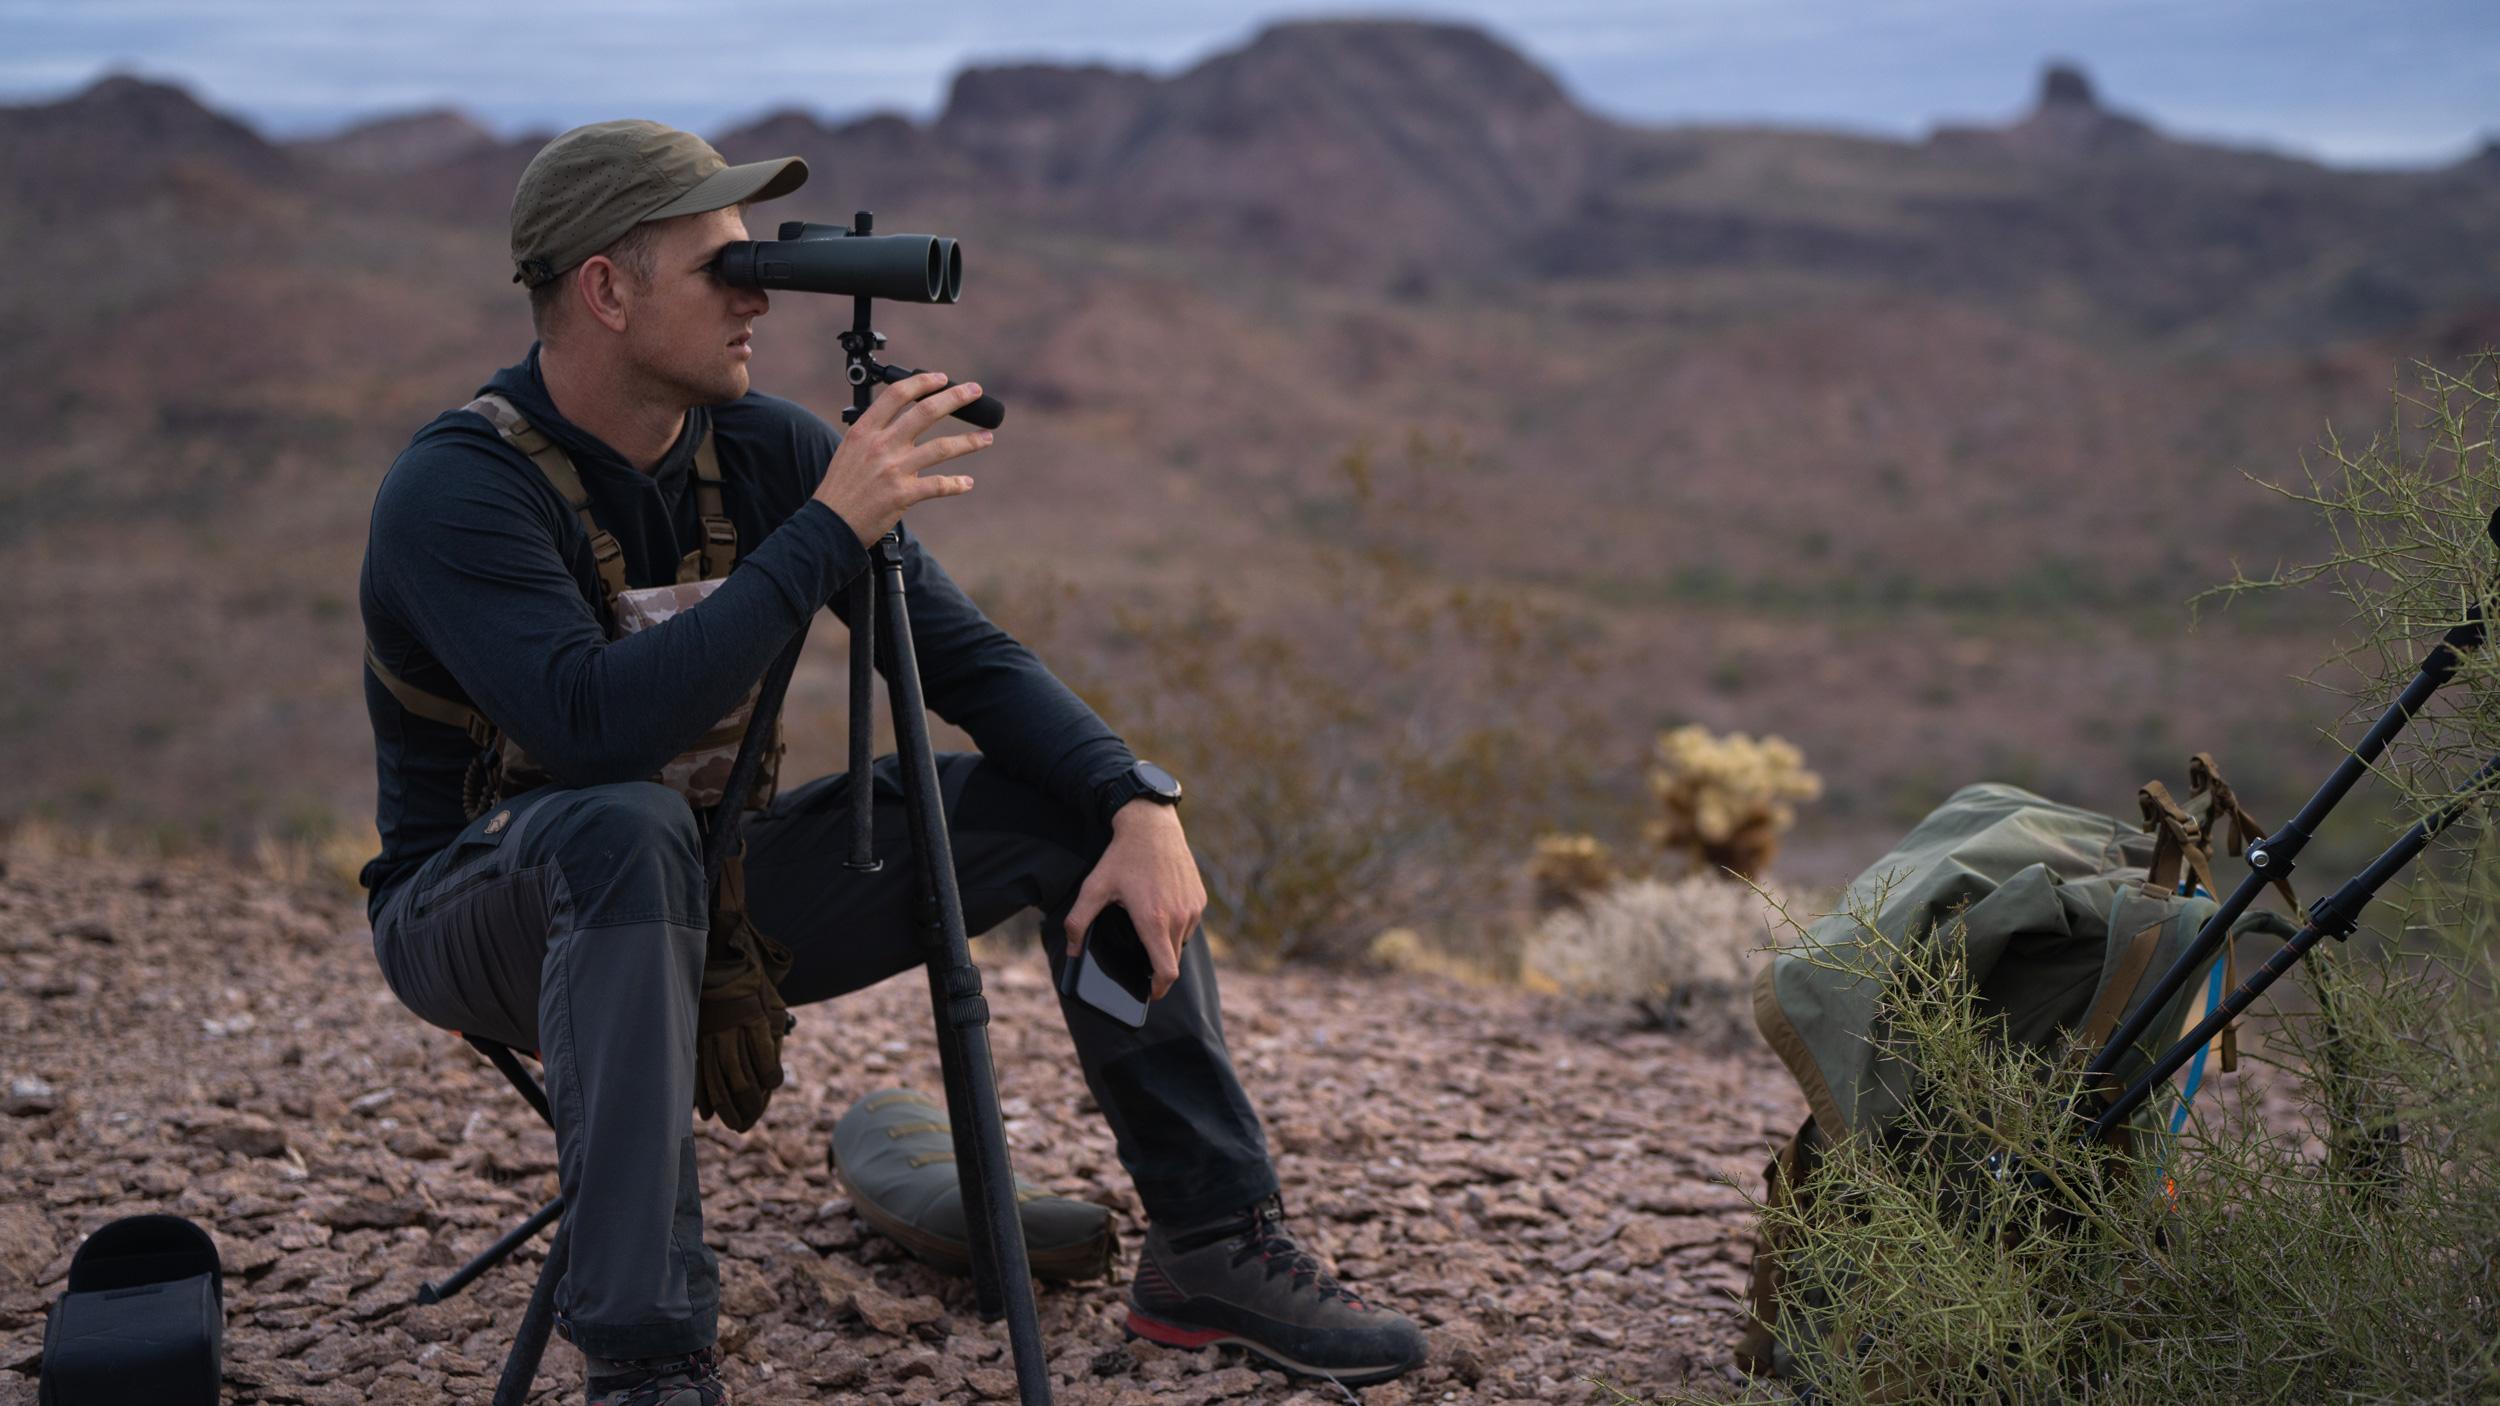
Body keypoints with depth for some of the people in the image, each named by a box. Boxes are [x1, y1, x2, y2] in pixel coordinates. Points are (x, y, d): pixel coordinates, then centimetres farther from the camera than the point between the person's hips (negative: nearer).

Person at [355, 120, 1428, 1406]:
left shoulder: (762, 449, -5)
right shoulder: (456, 488, -23)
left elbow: (974, 663, -6)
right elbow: (600, 728, -39)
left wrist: (1140, 807, -23)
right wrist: (828, 528, -37)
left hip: (706, 905, 6)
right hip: (489, 916, -6)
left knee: (1073, 797, -6)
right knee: (628, 828, -41)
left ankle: (1213, 1247, 0)